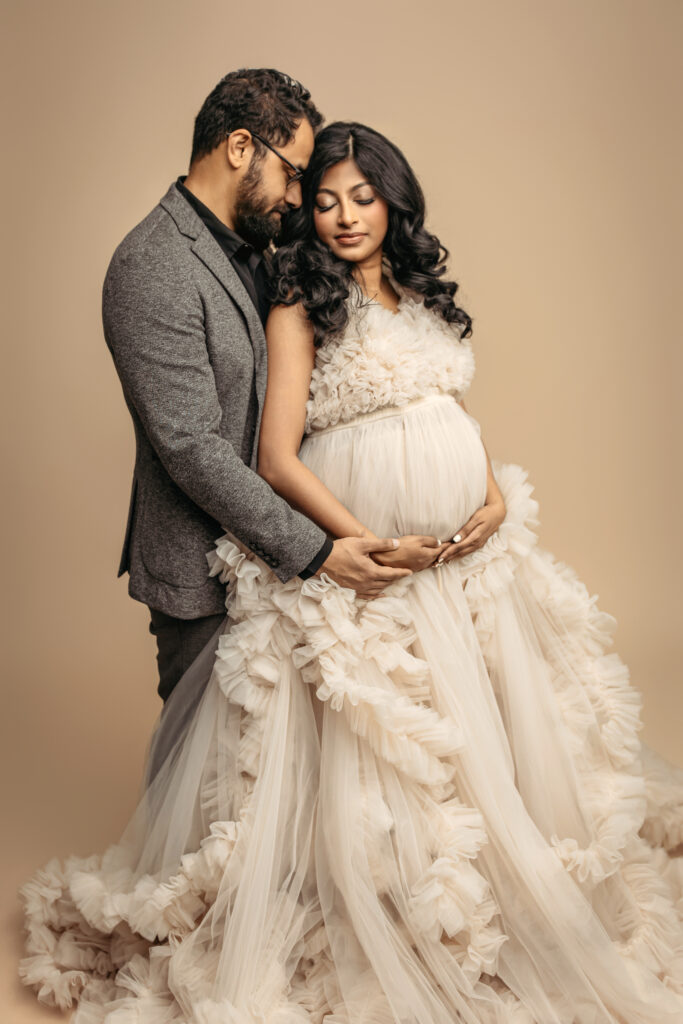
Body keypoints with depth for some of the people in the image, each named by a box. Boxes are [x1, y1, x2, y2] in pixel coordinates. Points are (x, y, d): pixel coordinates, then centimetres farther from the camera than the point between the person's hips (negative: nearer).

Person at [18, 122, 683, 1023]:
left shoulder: (423, 292, 13)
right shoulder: (300, 310, -6)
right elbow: (278, 459, -12)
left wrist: (496, 495, -1)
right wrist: (369, 545, -18)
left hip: (467, 546, 6)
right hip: (358, 552, -6)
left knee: (484, 734, 12)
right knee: (372, 751, 1)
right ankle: (381, 946, 20)